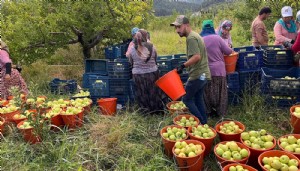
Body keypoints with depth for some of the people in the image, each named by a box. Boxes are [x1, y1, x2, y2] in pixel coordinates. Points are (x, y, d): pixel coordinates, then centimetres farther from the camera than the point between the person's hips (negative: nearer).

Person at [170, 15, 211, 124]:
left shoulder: (191, 38, -16)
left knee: (187, 99, 1)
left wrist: (183, 65, -23)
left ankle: (201, 123, 5)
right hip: (203, 74, 10)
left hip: (197, 75, -10)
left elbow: (196, 57, -27)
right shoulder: (195, 35, 15)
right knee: (198, 99, 17)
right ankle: (204, 122, 24)